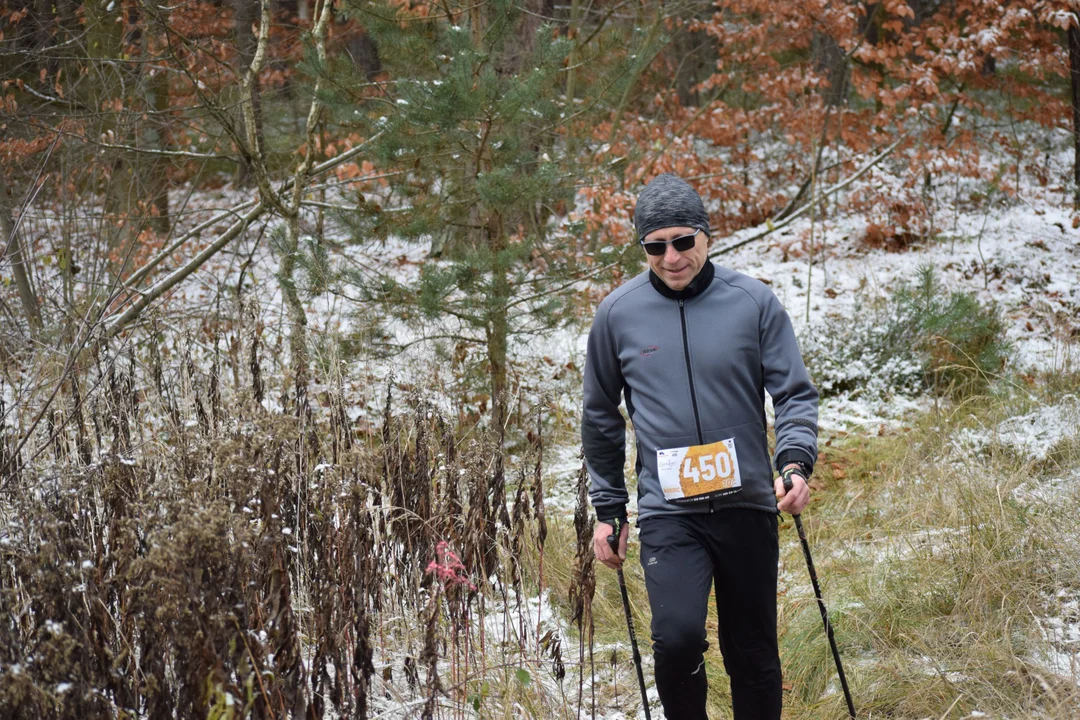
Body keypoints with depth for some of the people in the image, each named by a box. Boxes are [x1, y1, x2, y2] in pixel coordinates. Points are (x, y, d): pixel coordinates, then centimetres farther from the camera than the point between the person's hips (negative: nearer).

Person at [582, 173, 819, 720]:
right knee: (678, 637, -20)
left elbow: (795, 392, 1)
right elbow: (600, 417, 13)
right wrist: (608, 510, 12)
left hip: (748, 507, 1)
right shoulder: (618, 314, 2)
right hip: (667, 511, -1)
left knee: (753, 654, 9)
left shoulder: (754, 303, -2)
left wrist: (795, 462, -18)